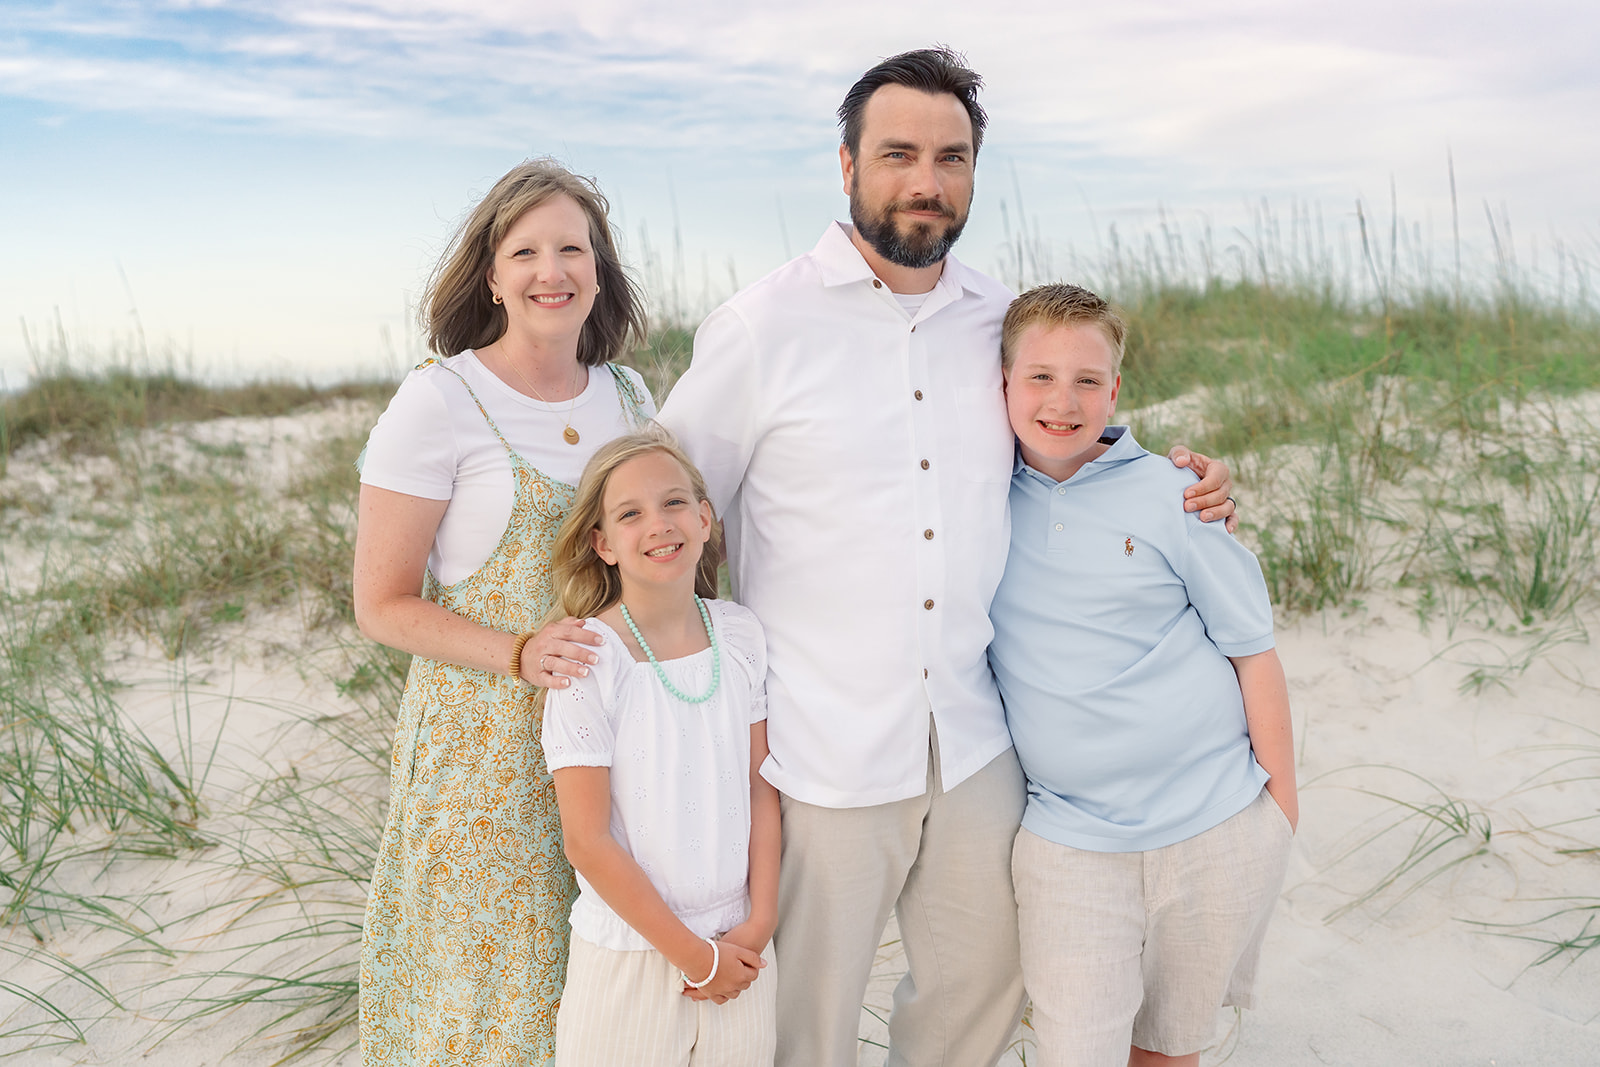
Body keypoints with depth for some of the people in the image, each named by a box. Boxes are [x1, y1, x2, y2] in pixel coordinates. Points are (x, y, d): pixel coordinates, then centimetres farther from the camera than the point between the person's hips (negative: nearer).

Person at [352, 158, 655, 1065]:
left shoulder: (628, 396, 6)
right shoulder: (439, 402, -9)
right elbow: (384, 605, -8)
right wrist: (518, 654, -22)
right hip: (484, 741, -4)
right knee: (485, 973, 9)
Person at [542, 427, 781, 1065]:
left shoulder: (741, 636, -2)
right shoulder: (589, 659, -15)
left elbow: (760, 786, 4)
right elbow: (587, 839, -14)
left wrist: (760, 921, -3)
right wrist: (693, 954, -11)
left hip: (738, 944, 4)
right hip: (630, 953, -3)